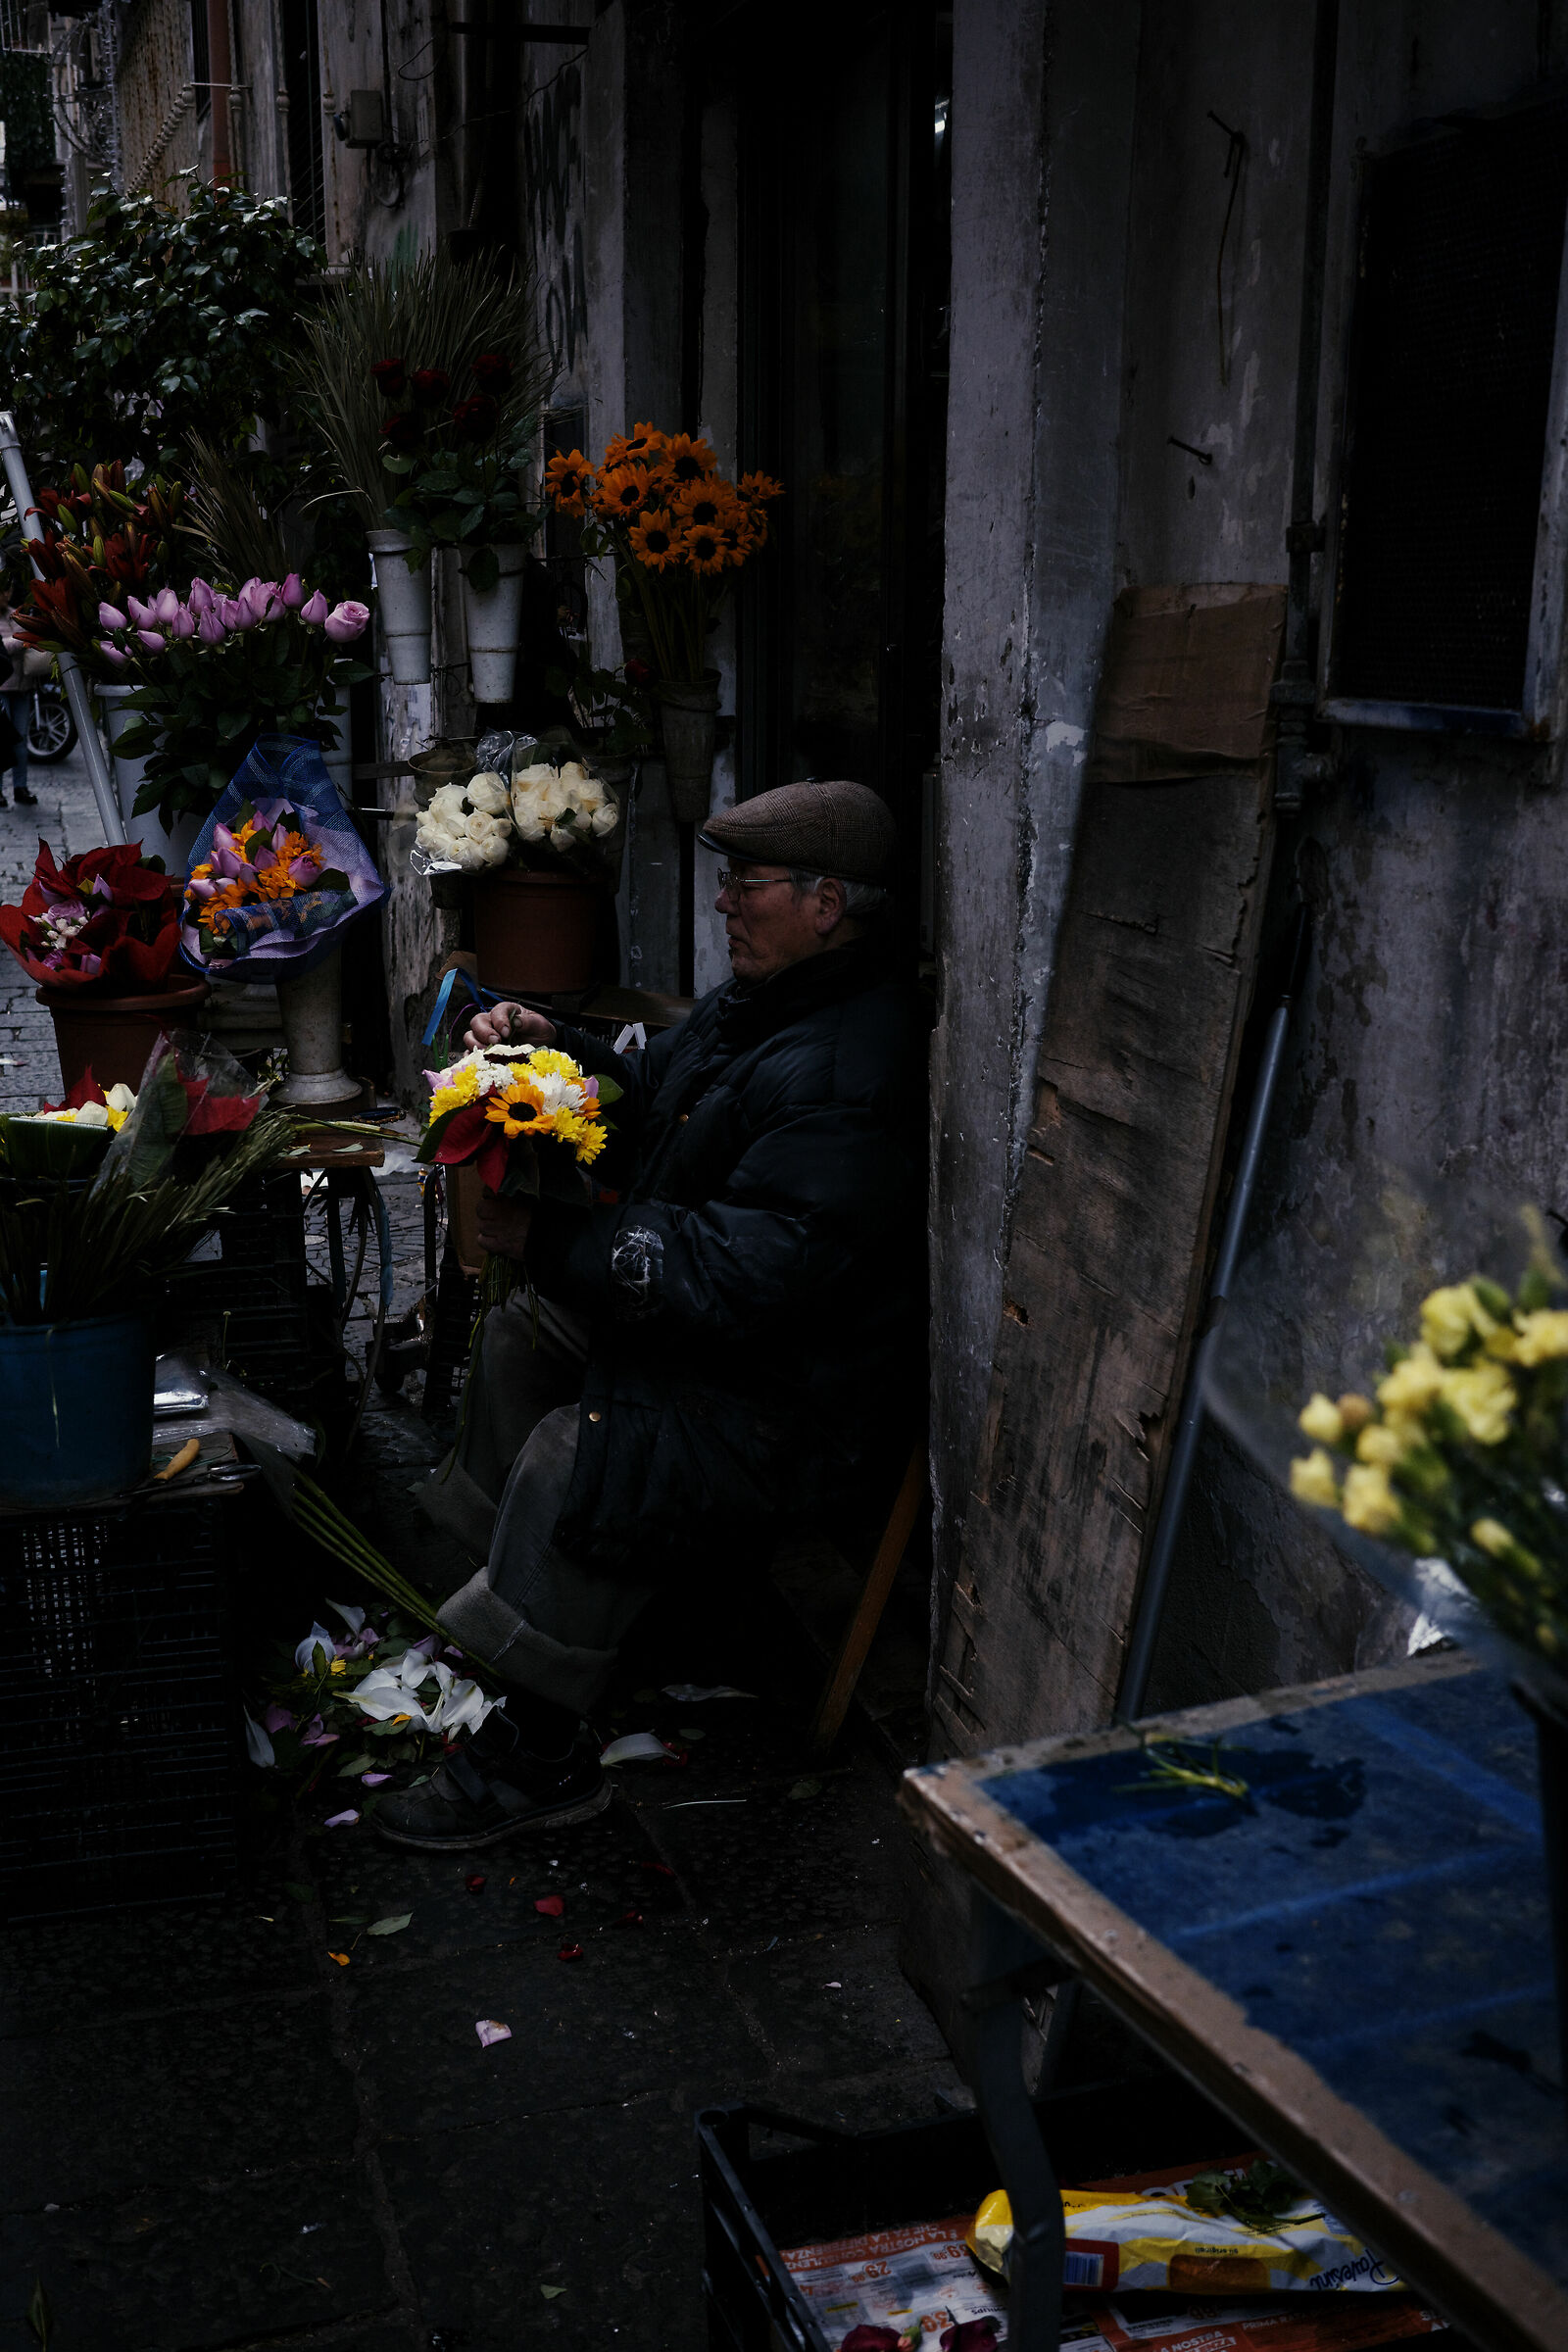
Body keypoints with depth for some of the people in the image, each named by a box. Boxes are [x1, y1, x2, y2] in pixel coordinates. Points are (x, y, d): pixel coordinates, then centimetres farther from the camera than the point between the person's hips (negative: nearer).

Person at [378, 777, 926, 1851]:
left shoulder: (850, 1077, -29)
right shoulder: (761, 999, 6)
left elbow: (742, 1274, -33)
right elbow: (650, 1094, 19)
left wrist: (545, 1238, -30)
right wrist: (554, 1047, -1)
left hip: (791, 1408, -11)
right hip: (702, 1319, 11)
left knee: (575, 1453, -25)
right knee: (526, 1331, 17)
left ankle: (539, 1758, -8)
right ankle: (518, 1572, 30)